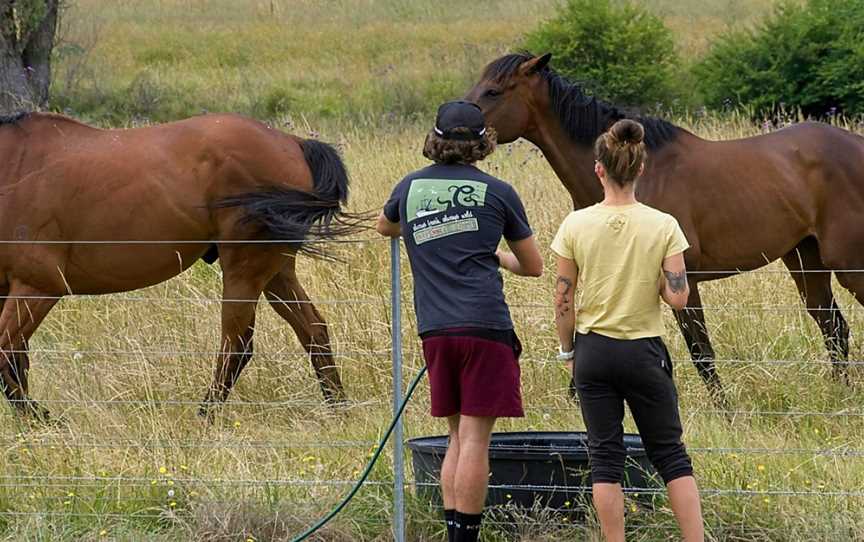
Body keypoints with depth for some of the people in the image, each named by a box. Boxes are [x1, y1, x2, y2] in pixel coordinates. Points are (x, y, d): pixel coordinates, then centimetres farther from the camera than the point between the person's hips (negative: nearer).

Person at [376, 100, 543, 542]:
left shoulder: (411, 187, 10)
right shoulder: (497, 193, 1)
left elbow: (384, 227, 34)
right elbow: (533, 266, 12)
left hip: (434, 330, 4)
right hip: (485, 324, -4)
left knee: (458, 437, 14)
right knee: (474, 436, -5)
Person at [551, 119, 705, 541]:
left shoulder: (576, 225, -7)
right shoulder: (663, 227, -9)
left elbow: (563, 300, -3)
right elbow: (678, 297, -11)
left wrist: (568, 350, 11)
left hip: (593, 350, 0)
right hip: (644, 351, 0)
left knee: (605, 456, 7)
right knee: (670, 455, 10)